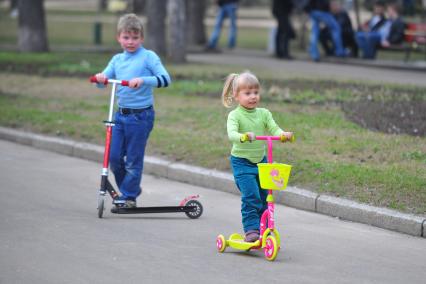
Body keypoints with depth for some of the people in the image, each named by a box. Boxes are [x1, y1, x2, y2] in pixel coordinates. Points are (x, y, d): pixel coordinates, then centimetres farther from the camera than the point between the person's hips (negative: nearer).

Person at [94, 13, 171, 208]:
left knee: (133, 159, 0)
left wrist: (143, 80, -30)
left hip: (141, 115, -6)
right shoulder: (117, 59, 11)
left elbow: (165, 79, -16)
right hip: (121, 113, 6)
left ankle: (129, 196, 11)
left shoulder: (148, 56, -6)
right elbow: (104, 80, 5)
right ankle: (131, 189, 23)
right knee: (114, 156, 4)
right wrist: (100, 78, -18)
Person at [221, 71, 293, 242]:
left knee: (264, 197, 10)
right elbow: (231, 133, -27)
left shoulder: (264, 113, 4)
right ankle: (251, 230, -14)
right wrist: (243, 137, -48)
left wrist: (283, 135, -30)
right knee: (251, 196, -19)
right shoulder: (235, 115, -11)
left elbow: (274, 129, -8)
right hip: (242, 162, -5)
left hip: (261, 160, 5)